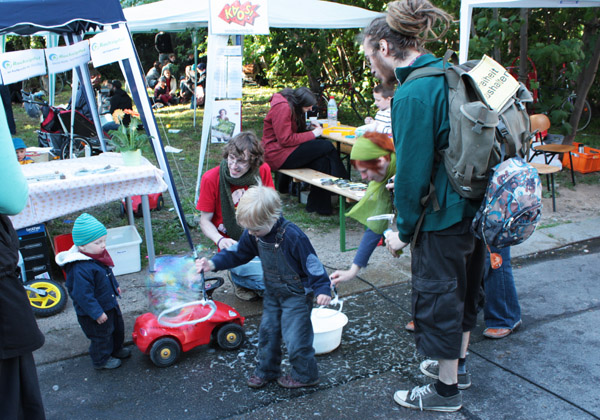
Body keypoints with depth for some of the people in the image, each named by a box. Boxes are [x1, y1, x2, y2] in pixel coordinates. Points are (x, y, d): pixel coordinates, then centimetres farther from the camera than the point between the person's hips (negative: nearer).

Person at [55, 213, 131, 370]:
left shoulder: (98, 255, -4)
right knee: (101, 336, 11)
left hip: (110, 304, 9)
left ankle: (116, 349, 51)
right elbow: (83, 295, -32)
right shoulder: (81, 269, -35)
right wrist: (97, 313, -27)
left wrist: (115, 287, 27)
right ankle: (101, 360, 35)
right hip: (93, 313, -9)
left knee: (117, 328, 27)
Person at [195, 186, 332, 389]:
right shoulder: (252, 234, -9)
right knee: (267, 331, 15)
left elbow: (312, 264, -23)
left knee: (295, 336, -2)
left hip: (297, 294, -7)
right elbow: (238, 254, 6)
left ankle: (305, 375, 21)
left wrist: (322, 289, -25)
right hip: (272, 292, 7)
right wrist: (213, 264, -5)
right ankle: (266, 370, 35)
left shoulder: (292, 236, -31)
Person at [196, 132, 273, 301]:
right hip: (233, 243, -3)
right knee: (265, 279, -28)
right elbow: (205, 220, -1)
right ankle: (237, 277, 7)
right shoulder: (211, 178, -8)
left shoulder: (263, 171, 0)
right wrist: (220, 240, -20)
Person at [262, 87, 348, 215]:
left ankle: (318, 205, -14)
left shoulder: (292, 106, 13)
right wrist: (312, 134, -14)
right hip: (278, 155, -10)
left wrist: (309, 128, 3)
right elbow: (286, 140, -21)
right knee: (327, 147, -16)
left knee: (322, 161, -14)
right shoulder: (282, 108, -17)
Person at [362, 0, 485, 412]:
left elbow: (413, 170, -20)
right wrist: (405, 181, 20)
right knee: (463, 289, 23)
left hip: (444, 217, -9)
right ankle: (458, 365, 44)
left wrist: (404, 230, -8)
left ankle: (446, 390, 25)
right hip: (476, 206, 9)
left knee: (438, 296, 8)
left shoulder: (412, 95, -21)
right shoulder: (450, 76, 7)